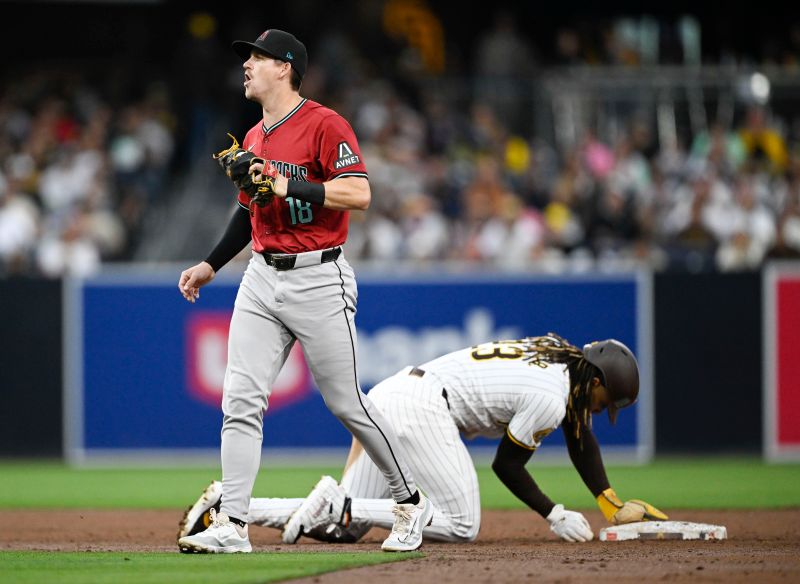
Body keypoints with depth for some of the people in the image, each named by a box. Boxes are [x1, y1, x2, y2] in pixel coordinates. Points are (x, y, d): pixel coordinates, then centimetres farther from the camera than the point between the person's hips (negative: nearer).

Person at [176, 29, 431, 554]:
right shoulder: (254, 139, 15)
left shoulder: (324, 125, -10)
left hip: (318, 279, -7)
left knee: (347, 403, 0)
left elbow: (359, 194, -19)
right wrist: (212, 265, 20)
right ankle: (232, 525, -4)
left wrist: (288, 185, -22)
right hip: (262, 278, 7)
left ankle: (410, 501, 17)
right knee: (241, 401, -4)